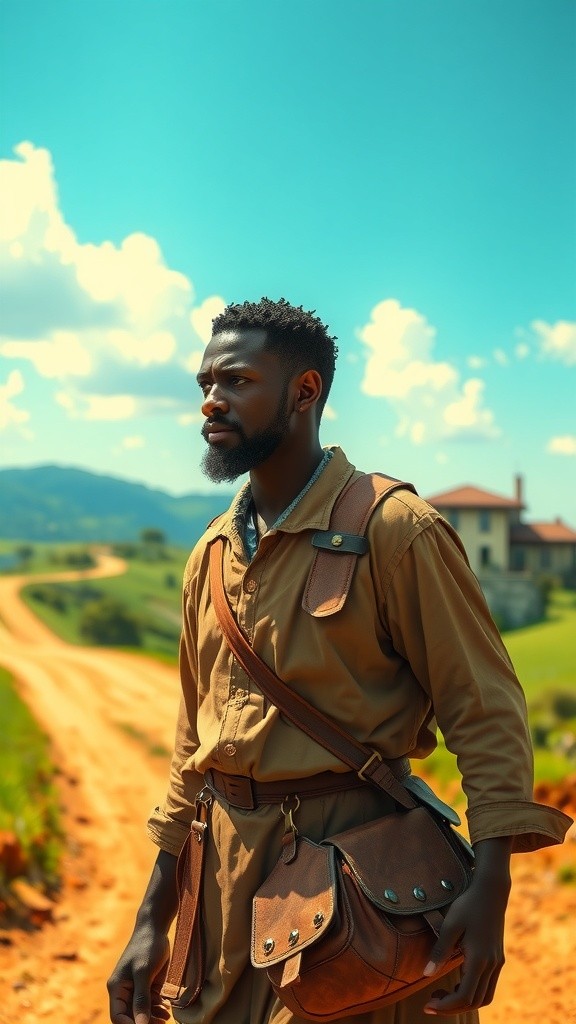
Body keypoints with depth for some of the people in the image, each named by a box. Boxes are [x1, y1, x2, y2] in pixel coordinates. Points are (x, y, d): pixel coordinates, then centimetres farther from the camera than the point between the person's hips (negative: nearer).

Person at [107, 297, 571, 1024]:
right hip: (225, 879, 6)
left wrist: (490, 890, -23)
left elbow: (486, 716, -12)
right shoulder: (210, 556, 7)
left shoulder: (396, 532, -12)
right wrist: (152, 922, 10)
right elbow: (194, 749, 12)